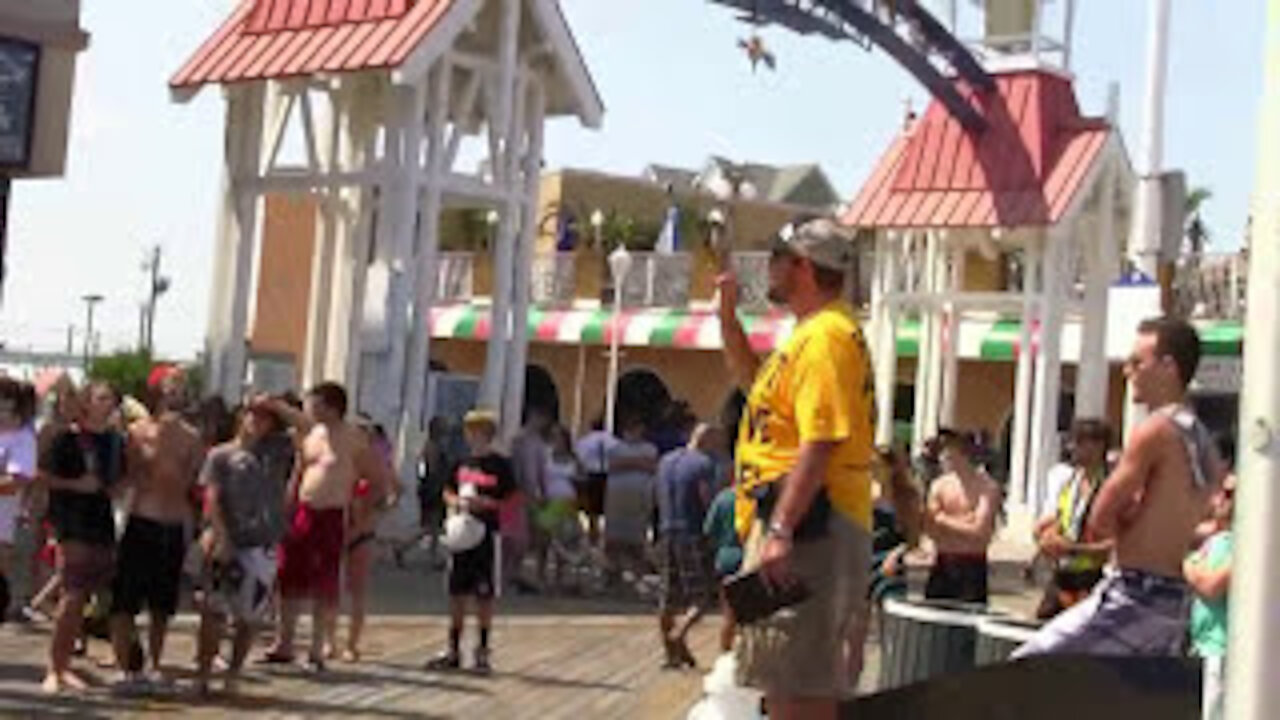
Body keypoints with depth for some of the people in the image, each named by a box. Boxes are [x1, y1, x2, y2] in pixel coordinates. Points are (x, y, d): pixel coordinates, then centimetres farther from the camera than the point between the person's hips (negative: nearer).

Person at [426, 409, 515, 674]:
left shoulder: (500, 466, -6)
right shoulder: (462, 463, 9)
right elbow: (448, 492, 18)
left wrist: (484, 503, -20)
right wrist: (456, 501, -3)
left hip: (487, 534, -5)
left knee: (485, 596, 1)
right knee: (457, 594, 10)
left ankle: (482, 651, 11)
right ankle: (453, 651, 19)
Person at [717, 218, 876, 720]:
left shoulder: (824, 336, -13)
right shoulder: (812, 334, 20)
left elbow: (819, 443, -23)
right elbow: (755, 382, 38)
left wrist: (780, 531, -28)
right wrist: (728, 313, 28)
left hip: (808, 526, -11)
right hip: (795, 523, 11)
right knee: (784, 677, 17)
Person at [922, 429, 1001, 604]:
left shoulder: (987, 487, -8)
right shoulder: (939, 485, 6)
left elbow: (979, 531, -15)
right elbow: (930, 529, 1)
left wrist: (943, 520, -7)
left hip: (972, 566, -5)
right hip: (942, 564, 5)